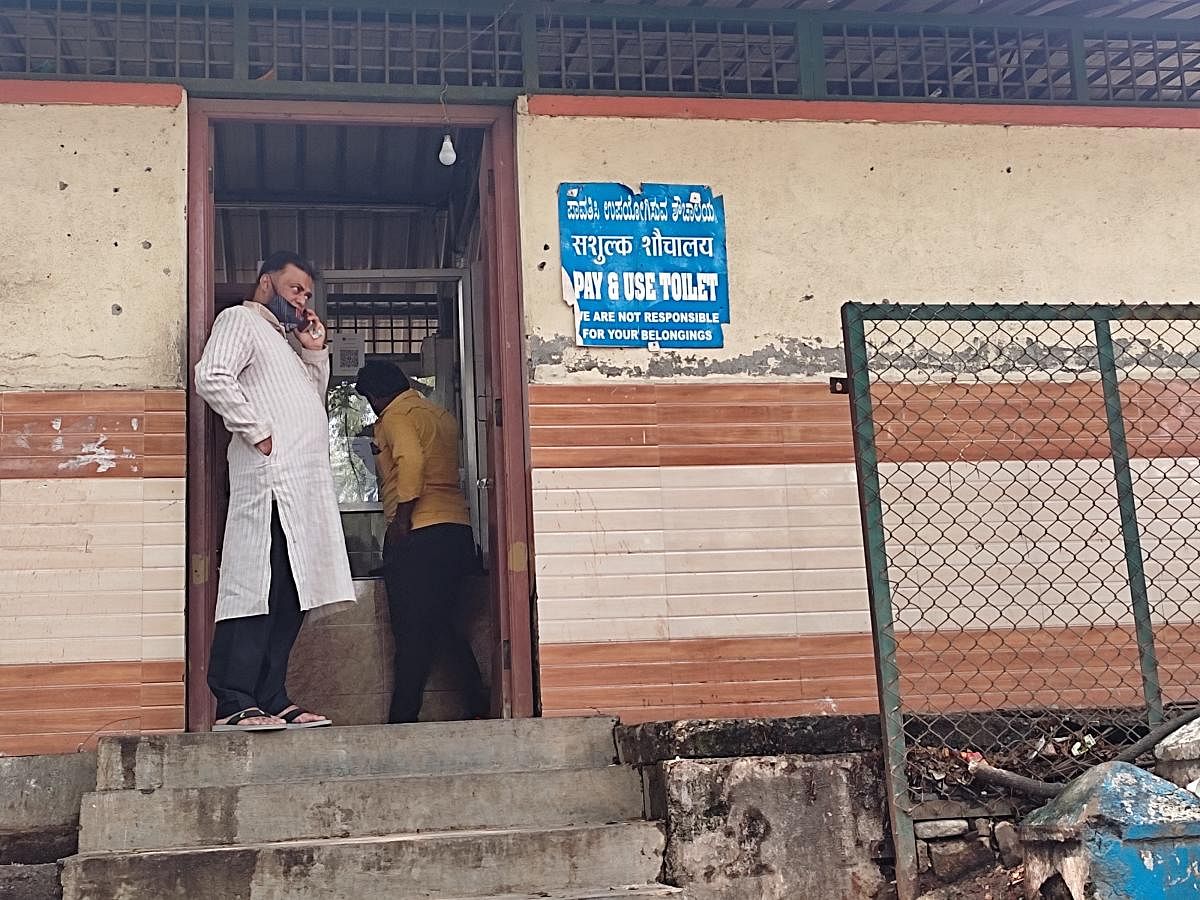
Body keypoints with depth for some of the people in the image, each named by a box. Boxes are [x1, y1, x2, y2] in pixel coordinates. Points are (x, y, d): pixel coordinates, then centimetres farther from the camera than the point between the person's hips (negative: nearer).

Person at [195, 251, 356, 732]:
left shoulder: (285, 337, 31)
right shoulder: (240, 320, 3)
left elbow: (314, 398, 29)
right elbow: (212, 377, -14)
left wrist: (315, 352, 16)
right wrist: (258, 432, -14)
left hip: (304, 487, 9)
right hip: (269, 480, -9)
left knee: (290, 597, 7)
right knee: (257, 586, -14)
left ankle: (272, 700, 9)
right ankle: (234, 704, -15)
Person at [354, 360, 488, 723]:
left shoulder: (395, 416, -4)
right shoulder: (440, 415, 21)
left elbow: (410, 459, -21)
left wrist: (402, 515, -18)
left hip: (417, 531, -8)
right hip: (456, 527, 8)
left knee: (412, 631, -5)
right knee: (443, 625, 14)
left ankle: (402, 718, -2)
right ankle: (479, 706, 9)